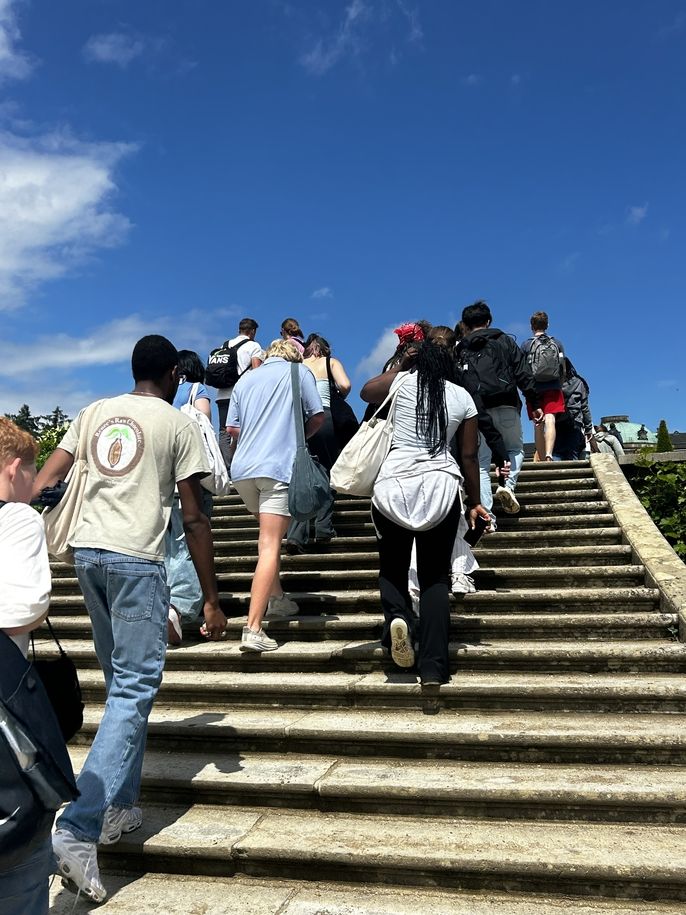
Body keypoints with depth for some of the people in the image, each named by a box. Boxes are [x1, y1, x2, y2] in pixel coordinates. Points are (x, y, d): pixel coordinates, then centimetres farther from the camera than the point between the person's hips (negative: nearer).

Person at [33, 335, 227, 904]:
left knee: (124, 683, 18)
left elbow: (42, 483, 9)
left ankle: (118, 808, 25)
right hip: (137, 558, -6)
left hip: (86, 551, 6)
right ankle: (78, 829, -9)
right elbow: (194, 518, -2)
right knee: (135, 690, -1)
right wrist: (212, 599, 3)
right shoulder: (179, 424, 1)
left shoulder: (94, 413, 15)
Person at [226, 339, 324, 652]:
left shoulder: (245, 379, 19)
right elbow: (317, 418, 7)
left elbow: (232, 429, 15)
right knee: (269, 547, -9)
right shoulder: (299, 372, 9)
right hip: (278, 467, -5)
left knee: (271, 537, 24)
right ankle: (253, 629, -16)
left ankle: (276, 599, 32)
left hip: (242, 468, 5)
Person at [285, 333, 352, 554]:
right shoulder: (331, 362, 13)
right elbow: (345, 385, -4)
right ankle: (323, 529, 6)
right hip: (324, 417, -2)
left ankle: (295, 534, -9)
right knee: (327, 472, 13)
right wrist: (339, 400, 15)